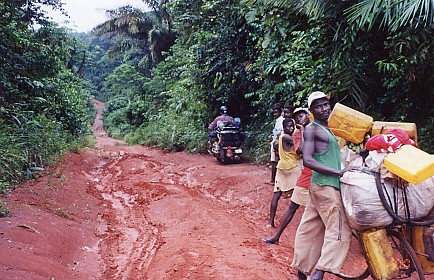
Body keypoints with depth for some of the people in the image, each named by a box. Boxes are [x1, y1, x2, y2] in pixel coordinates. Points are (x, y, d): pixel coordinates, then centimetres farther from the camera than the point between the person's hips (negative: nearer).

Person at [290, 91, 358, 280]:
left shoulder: (326, 129, 22)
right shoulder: (311, 129, -7)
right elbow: (307, 160, -18)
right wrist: (338, 172, -21)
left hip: (322, 185, 9)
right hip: (325, 186, -9)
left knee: (310, 229, 11)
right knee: (340, 231, -10)